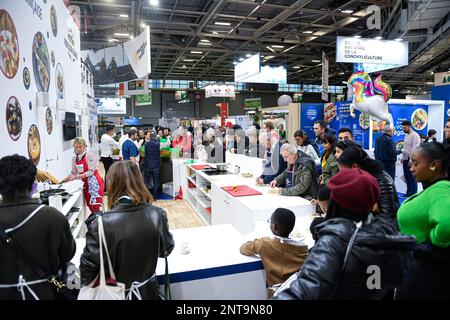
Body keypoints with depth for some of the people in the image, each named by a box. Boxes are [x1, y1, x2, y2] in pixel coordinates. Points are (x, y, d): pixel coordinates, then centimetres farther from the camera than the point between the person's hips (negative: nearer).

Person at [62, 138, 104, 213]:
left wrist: (76, 177, -22)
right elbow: (73, 172, 14)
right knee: (89, 204, 11)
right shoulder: (74, 158, 7)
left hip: (94, 181, -6)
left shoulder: (89, 155, -13)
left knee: (96, 204, -9)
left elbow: (91, 172, -18)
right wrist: (66, 179, -3)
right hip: (86, 183, 7)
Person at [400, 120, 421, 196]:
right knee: (407, 177, 13)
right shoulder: (406, 135, 15)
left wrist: (411, 160, -21)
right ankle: (409, 193, 22)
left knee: (412, 177, -3)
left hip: (411, 160, -9)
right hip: (405, 159, 9)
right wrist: (402, 157, 13)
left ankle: (413, 194, 4)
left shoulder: (415, 135, -12)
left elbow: (415, 149, -18)